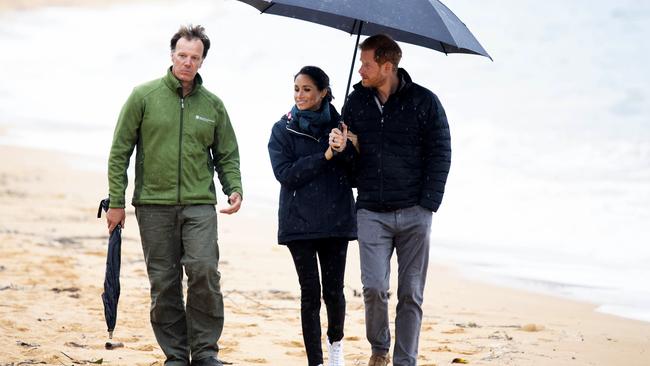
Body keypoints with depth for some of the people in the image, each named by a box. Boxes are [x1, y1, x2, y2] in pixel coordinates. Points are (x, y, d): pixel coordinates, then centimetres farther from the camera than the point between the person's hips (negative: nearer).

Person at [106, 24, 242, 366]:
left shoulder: (213, 105, 8)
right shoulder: (144, 96, 1)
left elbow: (227, 156, 15)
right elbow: (120, 152, 3)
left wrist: (234, 189, -3)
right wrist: (116, 201, -1)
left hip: (199, 205, 1)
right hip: (154, 205, 0)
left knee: (204, 271, -16)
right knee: (164, 284, 3)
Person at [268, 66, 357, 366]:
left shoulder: (338, 126, 6)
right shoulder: (283, 130, 4)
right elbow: (285, 173, -9)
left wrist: (344, 149, -18)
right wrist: (325, 156, -15)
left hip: (336, 220, 1)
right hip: (300, 222, -1)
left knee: (334, 290, 2)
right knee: (310, 293, -1)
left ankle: (335, 342, 30)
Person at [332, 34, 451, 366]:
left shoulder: (424, 102, -2)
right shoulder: (356, 101, 6)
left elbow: (440, 155, 0)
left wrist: (428, 204, -7)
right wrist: (342, 145, -9)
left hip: (414, 214, -1)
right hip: (371, 212, 1)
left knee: (410, 294, 2)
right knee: (374, 287, -10)